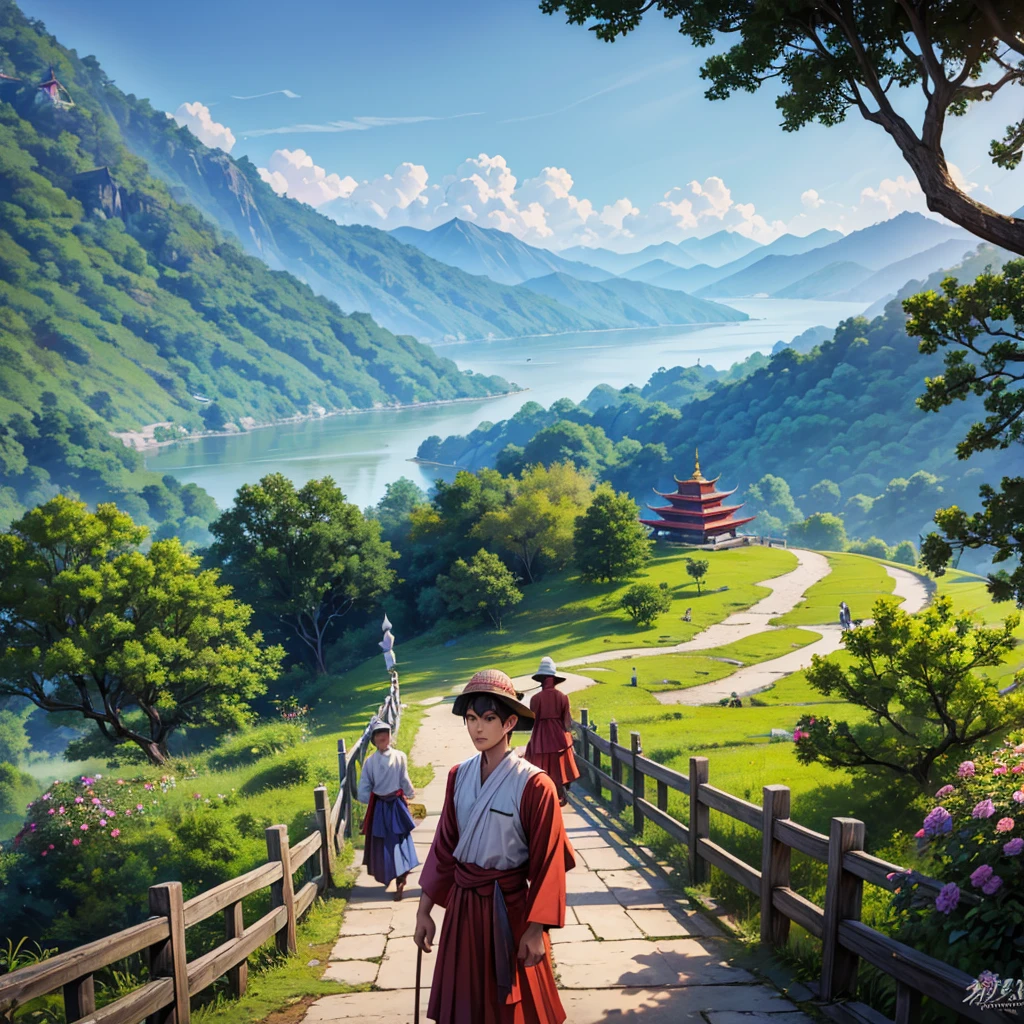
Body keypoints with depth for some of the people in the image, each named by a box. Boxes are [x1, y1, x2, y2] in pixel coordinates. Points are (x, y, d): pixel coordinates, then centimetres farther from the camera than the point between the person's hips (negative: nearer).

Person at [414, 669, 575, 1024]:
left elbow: (547, 863, -14)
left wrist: (536, 929, -14)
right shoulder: (459, 776, -2)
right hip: (462, 905, 5)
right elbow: (444, 846, 5)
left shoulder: (533, 785, -18)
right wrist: (424, 909, 6)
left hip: (509, 908, -5)